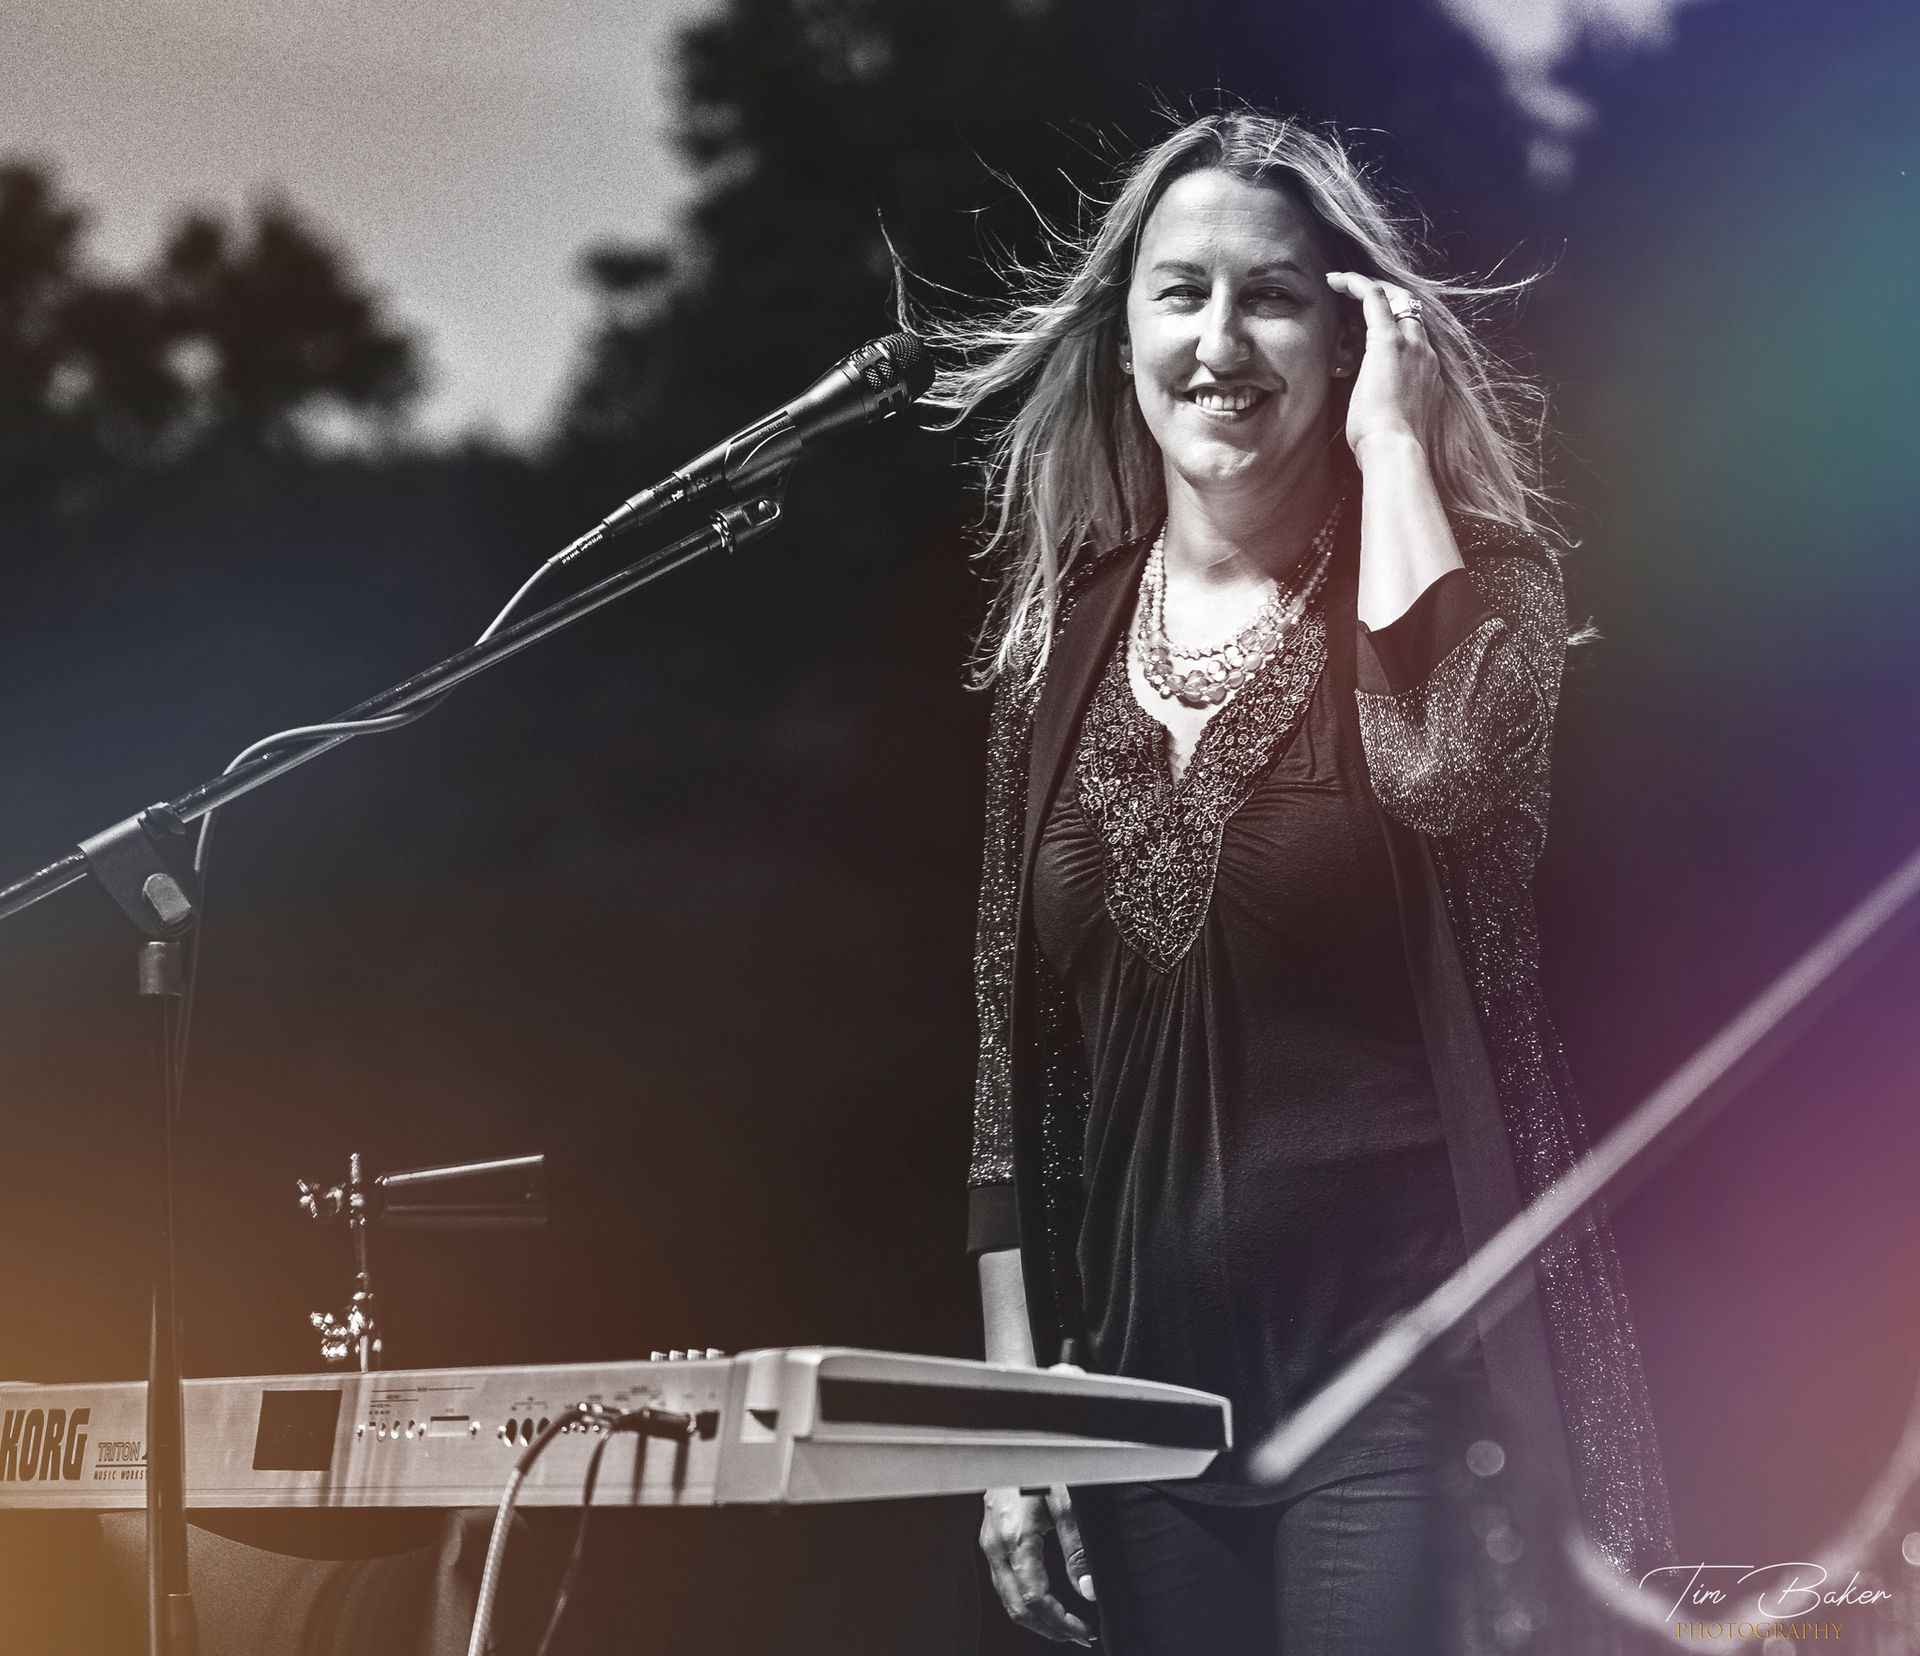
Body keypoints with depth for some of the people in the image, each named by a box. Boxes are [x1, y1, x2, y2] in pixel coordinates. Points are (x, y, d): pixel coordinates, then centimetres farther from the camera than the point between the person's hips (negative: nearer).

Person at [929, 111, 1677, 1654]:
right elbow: (1012, 1031, 7)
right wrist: (1012, 1399, 4)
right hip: (1142, 1378, 4)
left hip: (1409, 1361, -3)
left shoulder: (1459, 579, -3)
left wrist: (1391, 440, -16)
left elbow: (1441, 769, -28)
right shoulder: (1066, 630, 6)